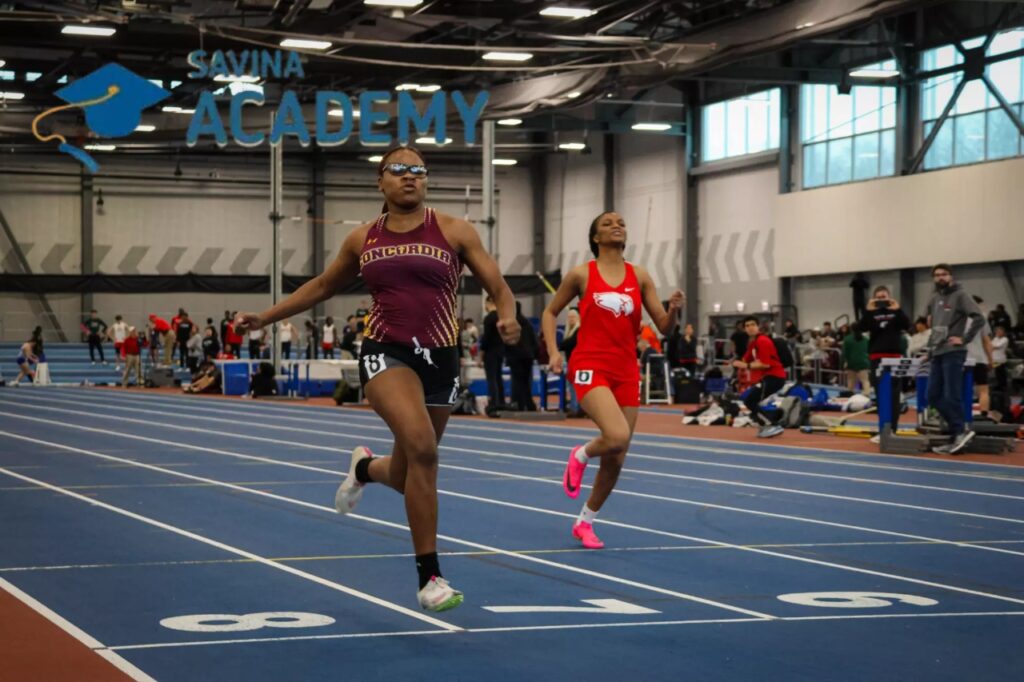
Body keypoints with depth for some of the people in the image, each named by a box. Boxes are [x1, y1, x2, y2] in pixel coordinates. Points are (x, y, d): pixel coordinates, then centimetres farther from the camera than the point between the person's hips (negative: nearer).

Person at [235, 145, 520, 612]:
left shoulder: (453, 232, 2)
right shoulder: (362, 240, 8)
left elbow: (498, 287, 1)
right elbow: (323, 286, 24)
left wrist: (508, 317, -22)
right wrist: (265, 317, 22)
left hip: (439, 357, 1)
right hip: (385, 352, -1)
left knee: (410, 474, 11)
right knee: (421, 447, -27)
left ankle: (365, 468, 52)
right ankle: (429, 576, -18)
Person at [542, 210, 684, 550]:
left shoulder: (639, 277, 7)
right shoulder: (582, 275, -1)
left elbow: (663, 327, 6)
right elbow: (550, 312, 10)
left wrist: (673, 310, -16)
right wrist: (554, 352, -3)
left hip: (626, 372, 4)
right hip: (590, 367, -4)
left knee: (616, 459, 7)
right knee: (617, 436, -28)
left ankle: (585, 522, 28)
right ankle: (581, 455, 7)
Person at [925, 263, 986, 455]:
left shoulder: (960, 295, -5)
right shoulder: (934, 298, 16)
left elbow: (979, 319, -14)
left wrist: (964, 339, -15)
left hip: (953, 353, -8)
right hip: (936, 353, 8)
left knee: (952, 396, -8)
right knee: (933, 396, 5)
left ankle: (958, 434, -2)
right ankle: (960, 429, 11)